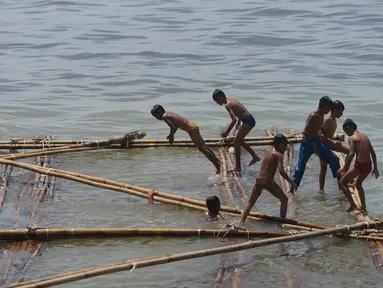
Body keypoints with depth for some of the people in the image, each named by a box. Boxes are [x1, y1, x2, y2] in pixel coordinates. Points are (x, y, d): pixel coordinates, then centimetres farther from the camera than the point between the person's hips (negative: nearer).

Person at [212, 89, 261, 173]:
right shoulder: (232, 100, 13)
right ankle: (255, 157, 29)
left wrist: (227, 132, -21)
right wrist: (238, 121, 35)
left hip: (247, 121, -10)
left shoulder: (228, 105, -16)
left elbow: (234, 119, -27)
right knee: (240, 141, 23)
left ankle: (238, 168, -2)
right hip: (250, 119, 10)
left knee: (236, 143, -4)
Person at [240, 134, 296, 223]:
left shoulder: (267, 151, 13)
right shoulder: (278, 155, -6)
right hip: (268, 181, -6)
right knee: (284, 199, 12)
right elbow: (281, 171, -18)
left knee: (250, 202, 16)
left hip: (258, 180, 6)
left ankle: (241, 222, 3)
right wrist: (291, 182, -13)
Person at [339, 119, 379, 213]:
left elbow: (351, 154, -17)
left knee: (343, 182, 8)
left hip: (360, 165, -7)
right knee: (358, 184, 30)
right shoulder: (365, 137, 16)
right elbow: (373, 153, 17)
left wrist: (345, 168, -13)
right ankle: (363, 207, 27)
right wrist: (375, 168, 23)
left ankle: (353, 205, 1)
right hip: (368, 166, 7)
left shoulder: (351, 138, -5)